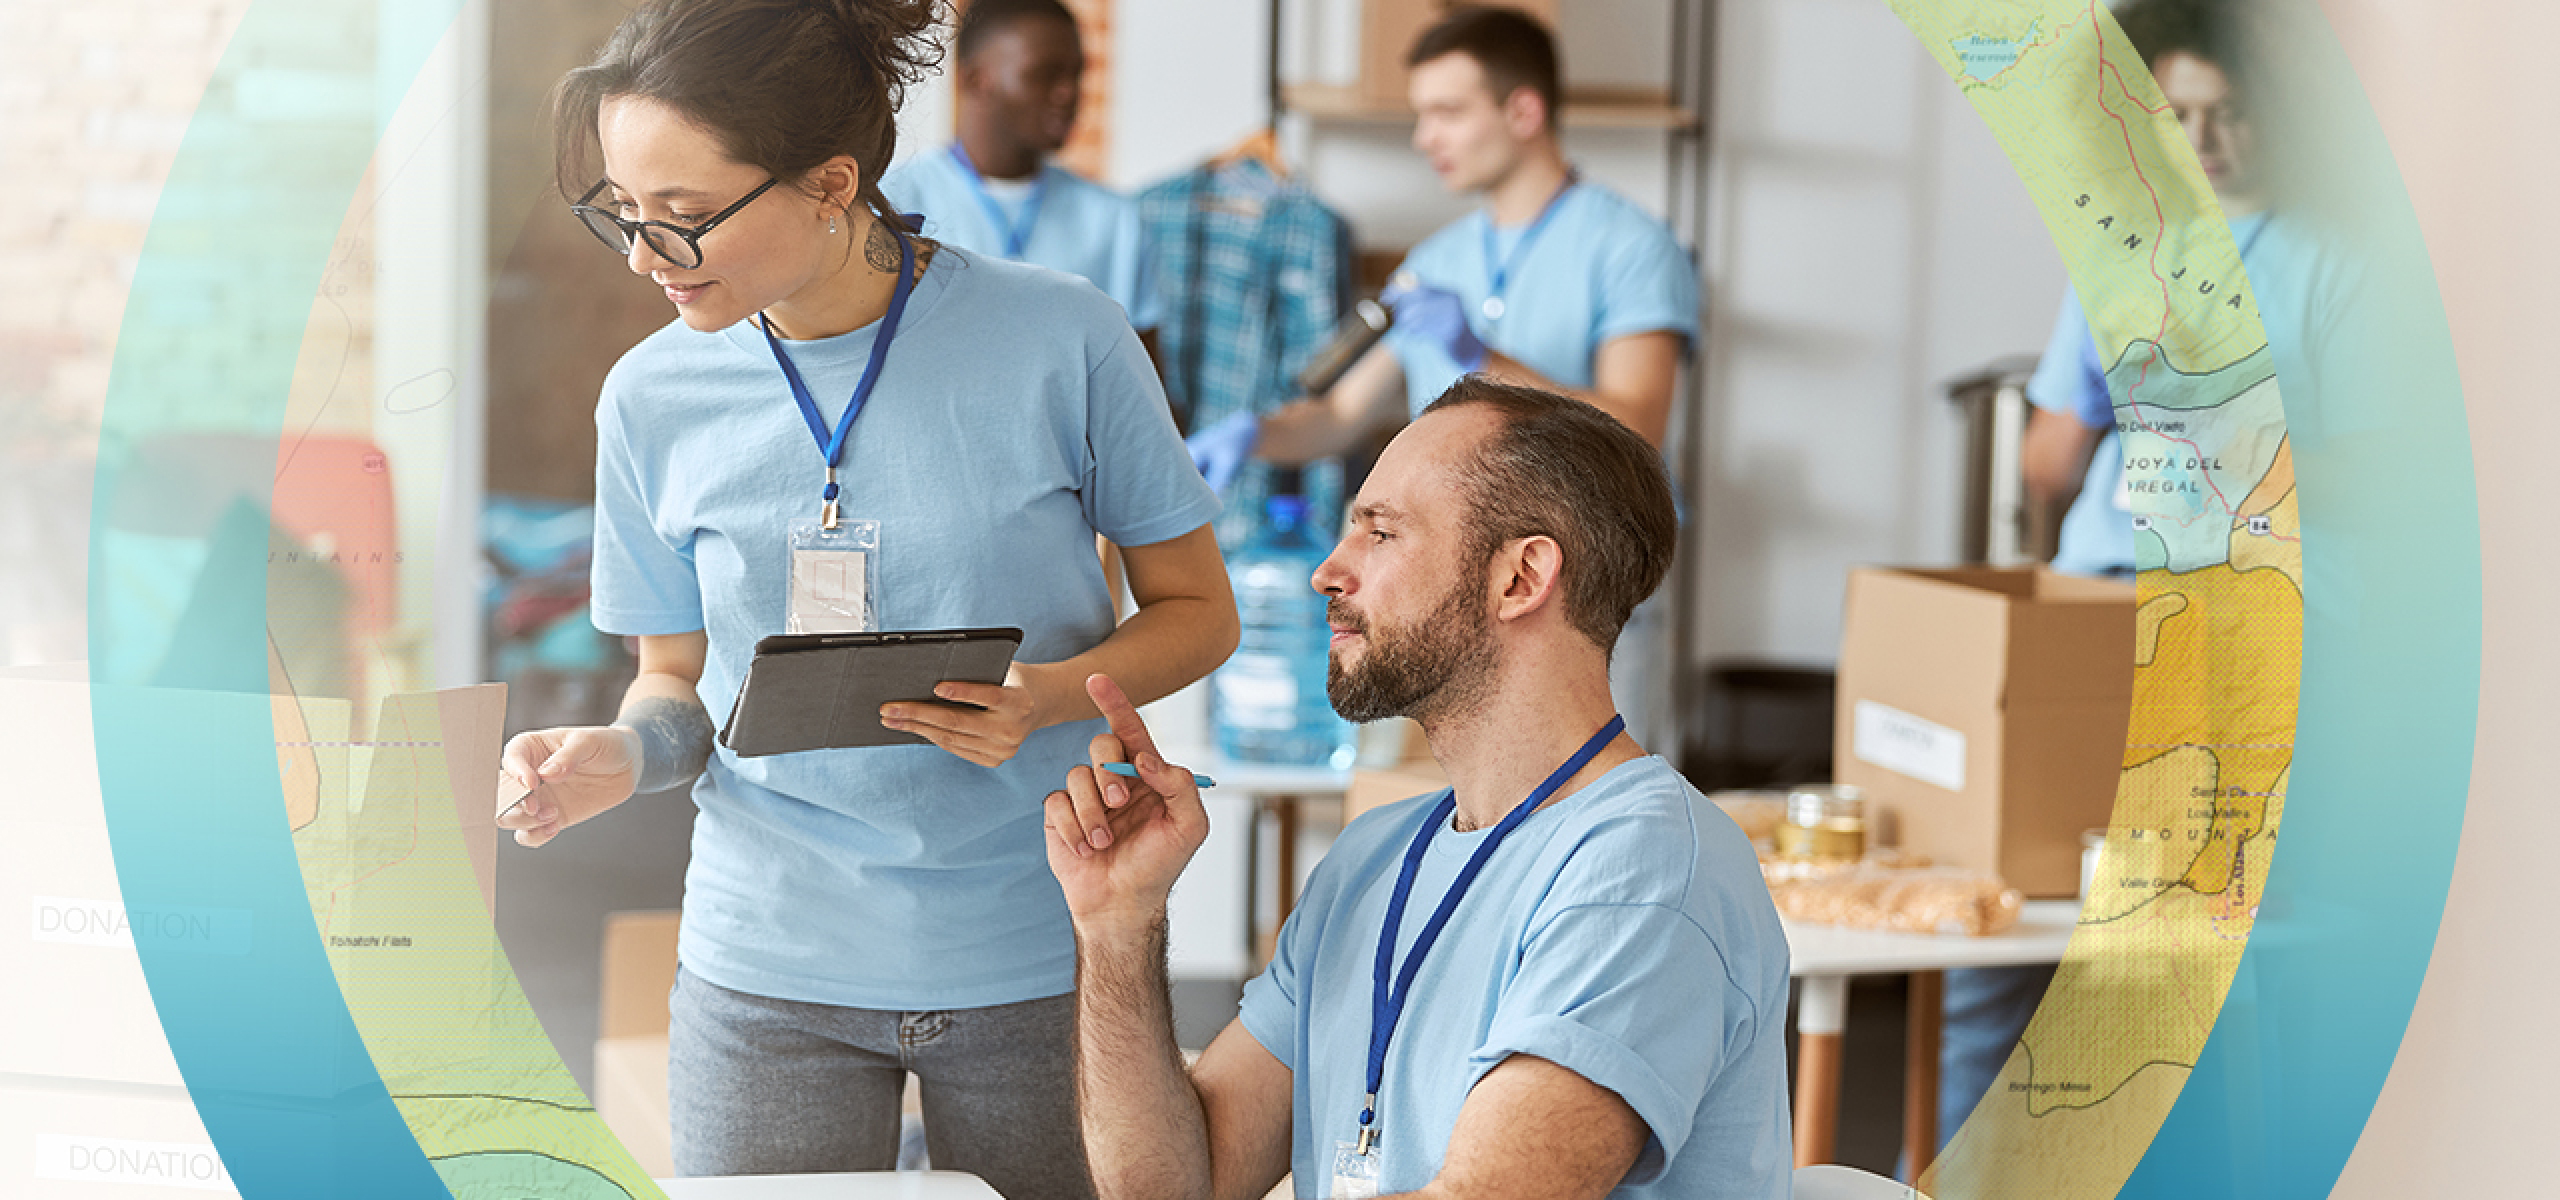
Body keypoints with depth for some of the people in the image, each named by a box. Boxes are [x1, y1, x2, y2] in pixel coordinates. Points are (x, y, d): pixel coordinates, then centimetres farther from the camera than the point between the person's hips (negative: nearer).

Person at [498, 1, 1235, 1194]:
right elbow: (677, 681, 9)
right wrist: (620, 757, -14)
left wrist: (1053, 695, -19)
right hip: (767, 972, 2)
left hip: (1037, 958, -2)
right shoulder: (653, 399, -1)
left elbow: (1196, 610, 0)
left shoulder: (1058, 338, -10)